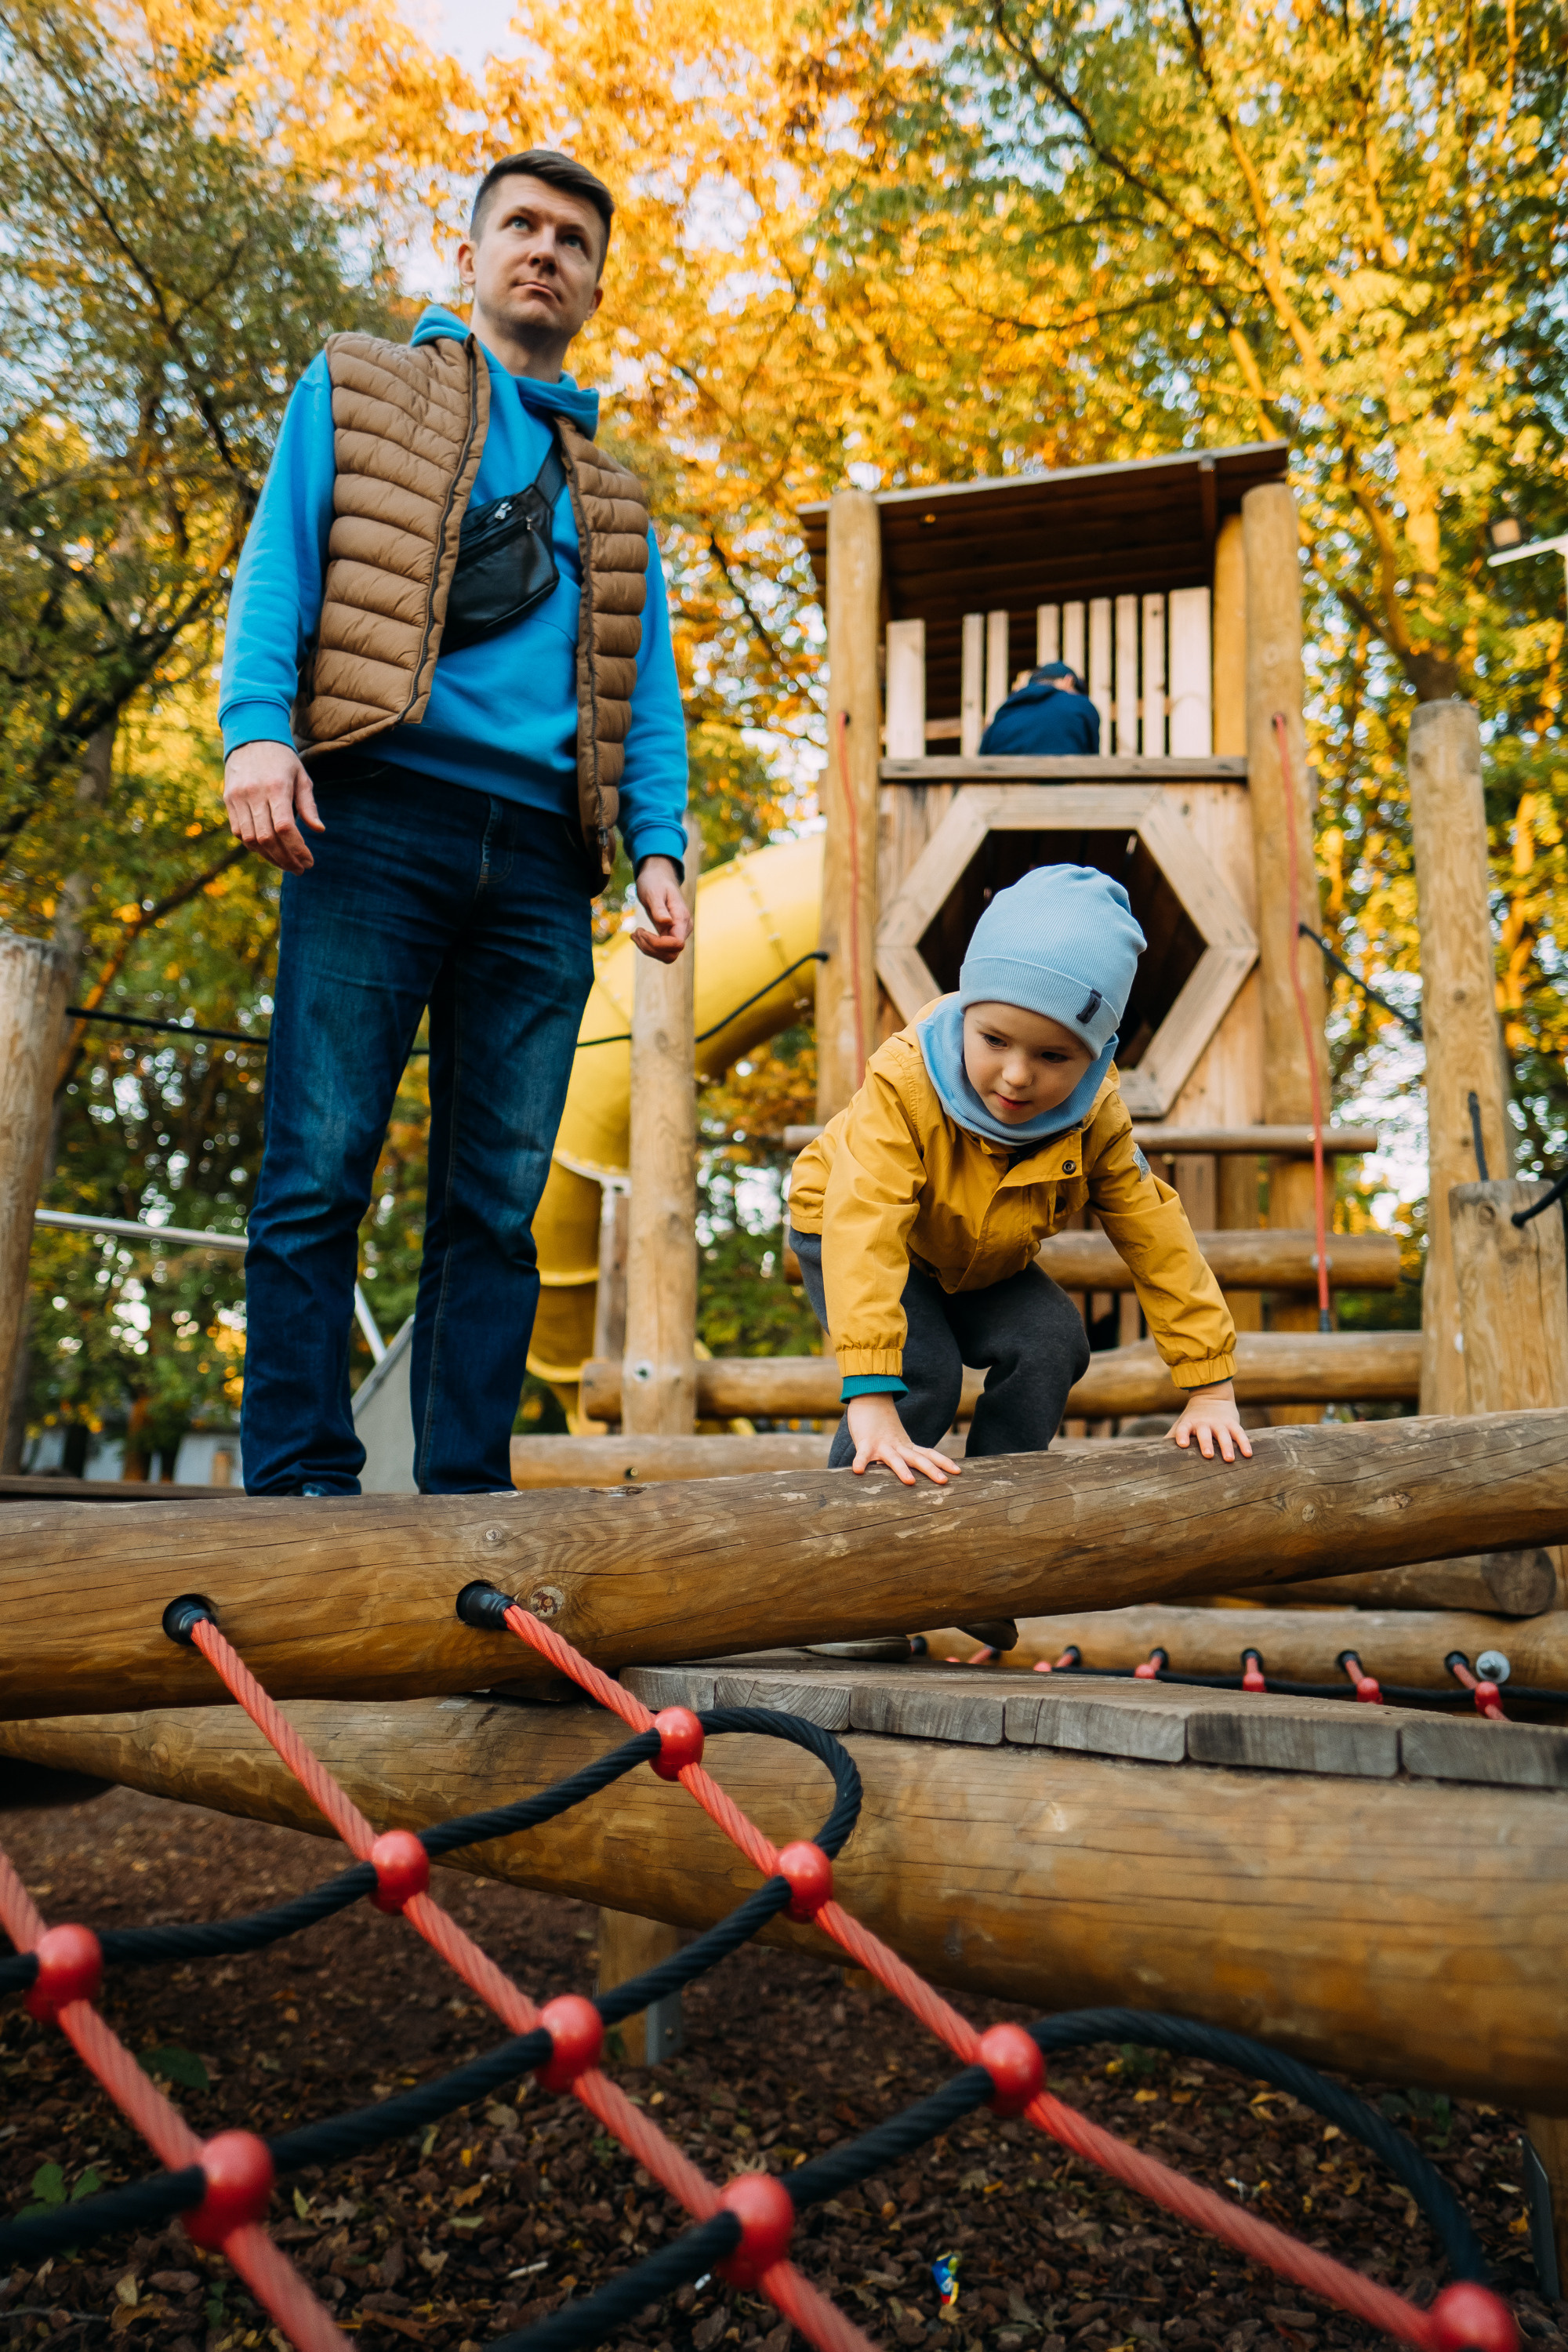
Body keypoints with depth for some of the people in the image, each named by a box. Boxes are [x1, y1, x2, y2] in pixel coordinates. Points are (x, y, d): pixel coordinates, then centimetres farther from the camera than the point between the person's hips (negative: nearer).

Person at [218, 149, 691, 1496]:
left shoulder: (611, 492, 29)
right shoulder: (355, 394, 21)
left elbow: (648, 686, 21)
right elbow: (279, 563, 7)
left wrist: (658, 846, 4)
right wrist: (258, 725, -12)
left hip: (539, 857, 3)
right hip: (381, 816, -3)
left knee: (499, 1198, -2)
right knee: (321, 1169, -10)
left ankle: (466, 1496, 2)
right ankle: (301, 1484, -6)